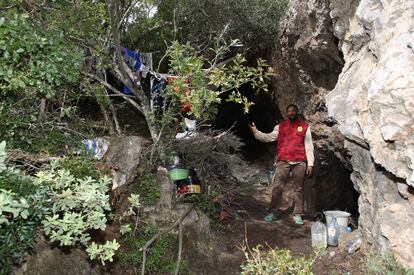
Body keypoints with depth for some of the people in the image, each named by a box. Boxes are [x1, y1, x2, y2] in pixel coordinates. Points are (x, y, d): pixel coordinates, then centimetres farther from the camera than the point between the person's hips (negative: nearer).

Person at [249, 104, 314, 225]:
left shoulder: (304, 126, 8)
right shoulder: (280, 126, 12)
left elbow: (309, 146, 5)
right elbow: (269, 137, 3)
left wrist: (310, 164, -1)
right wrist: (256, 132, -13)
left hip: (300, 162, -1)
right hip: (283, 162, 1)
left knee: (299, 189, 6)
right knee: (277, 187, -2)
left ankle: (297, 214, 14)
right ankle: (272, 212, 7)